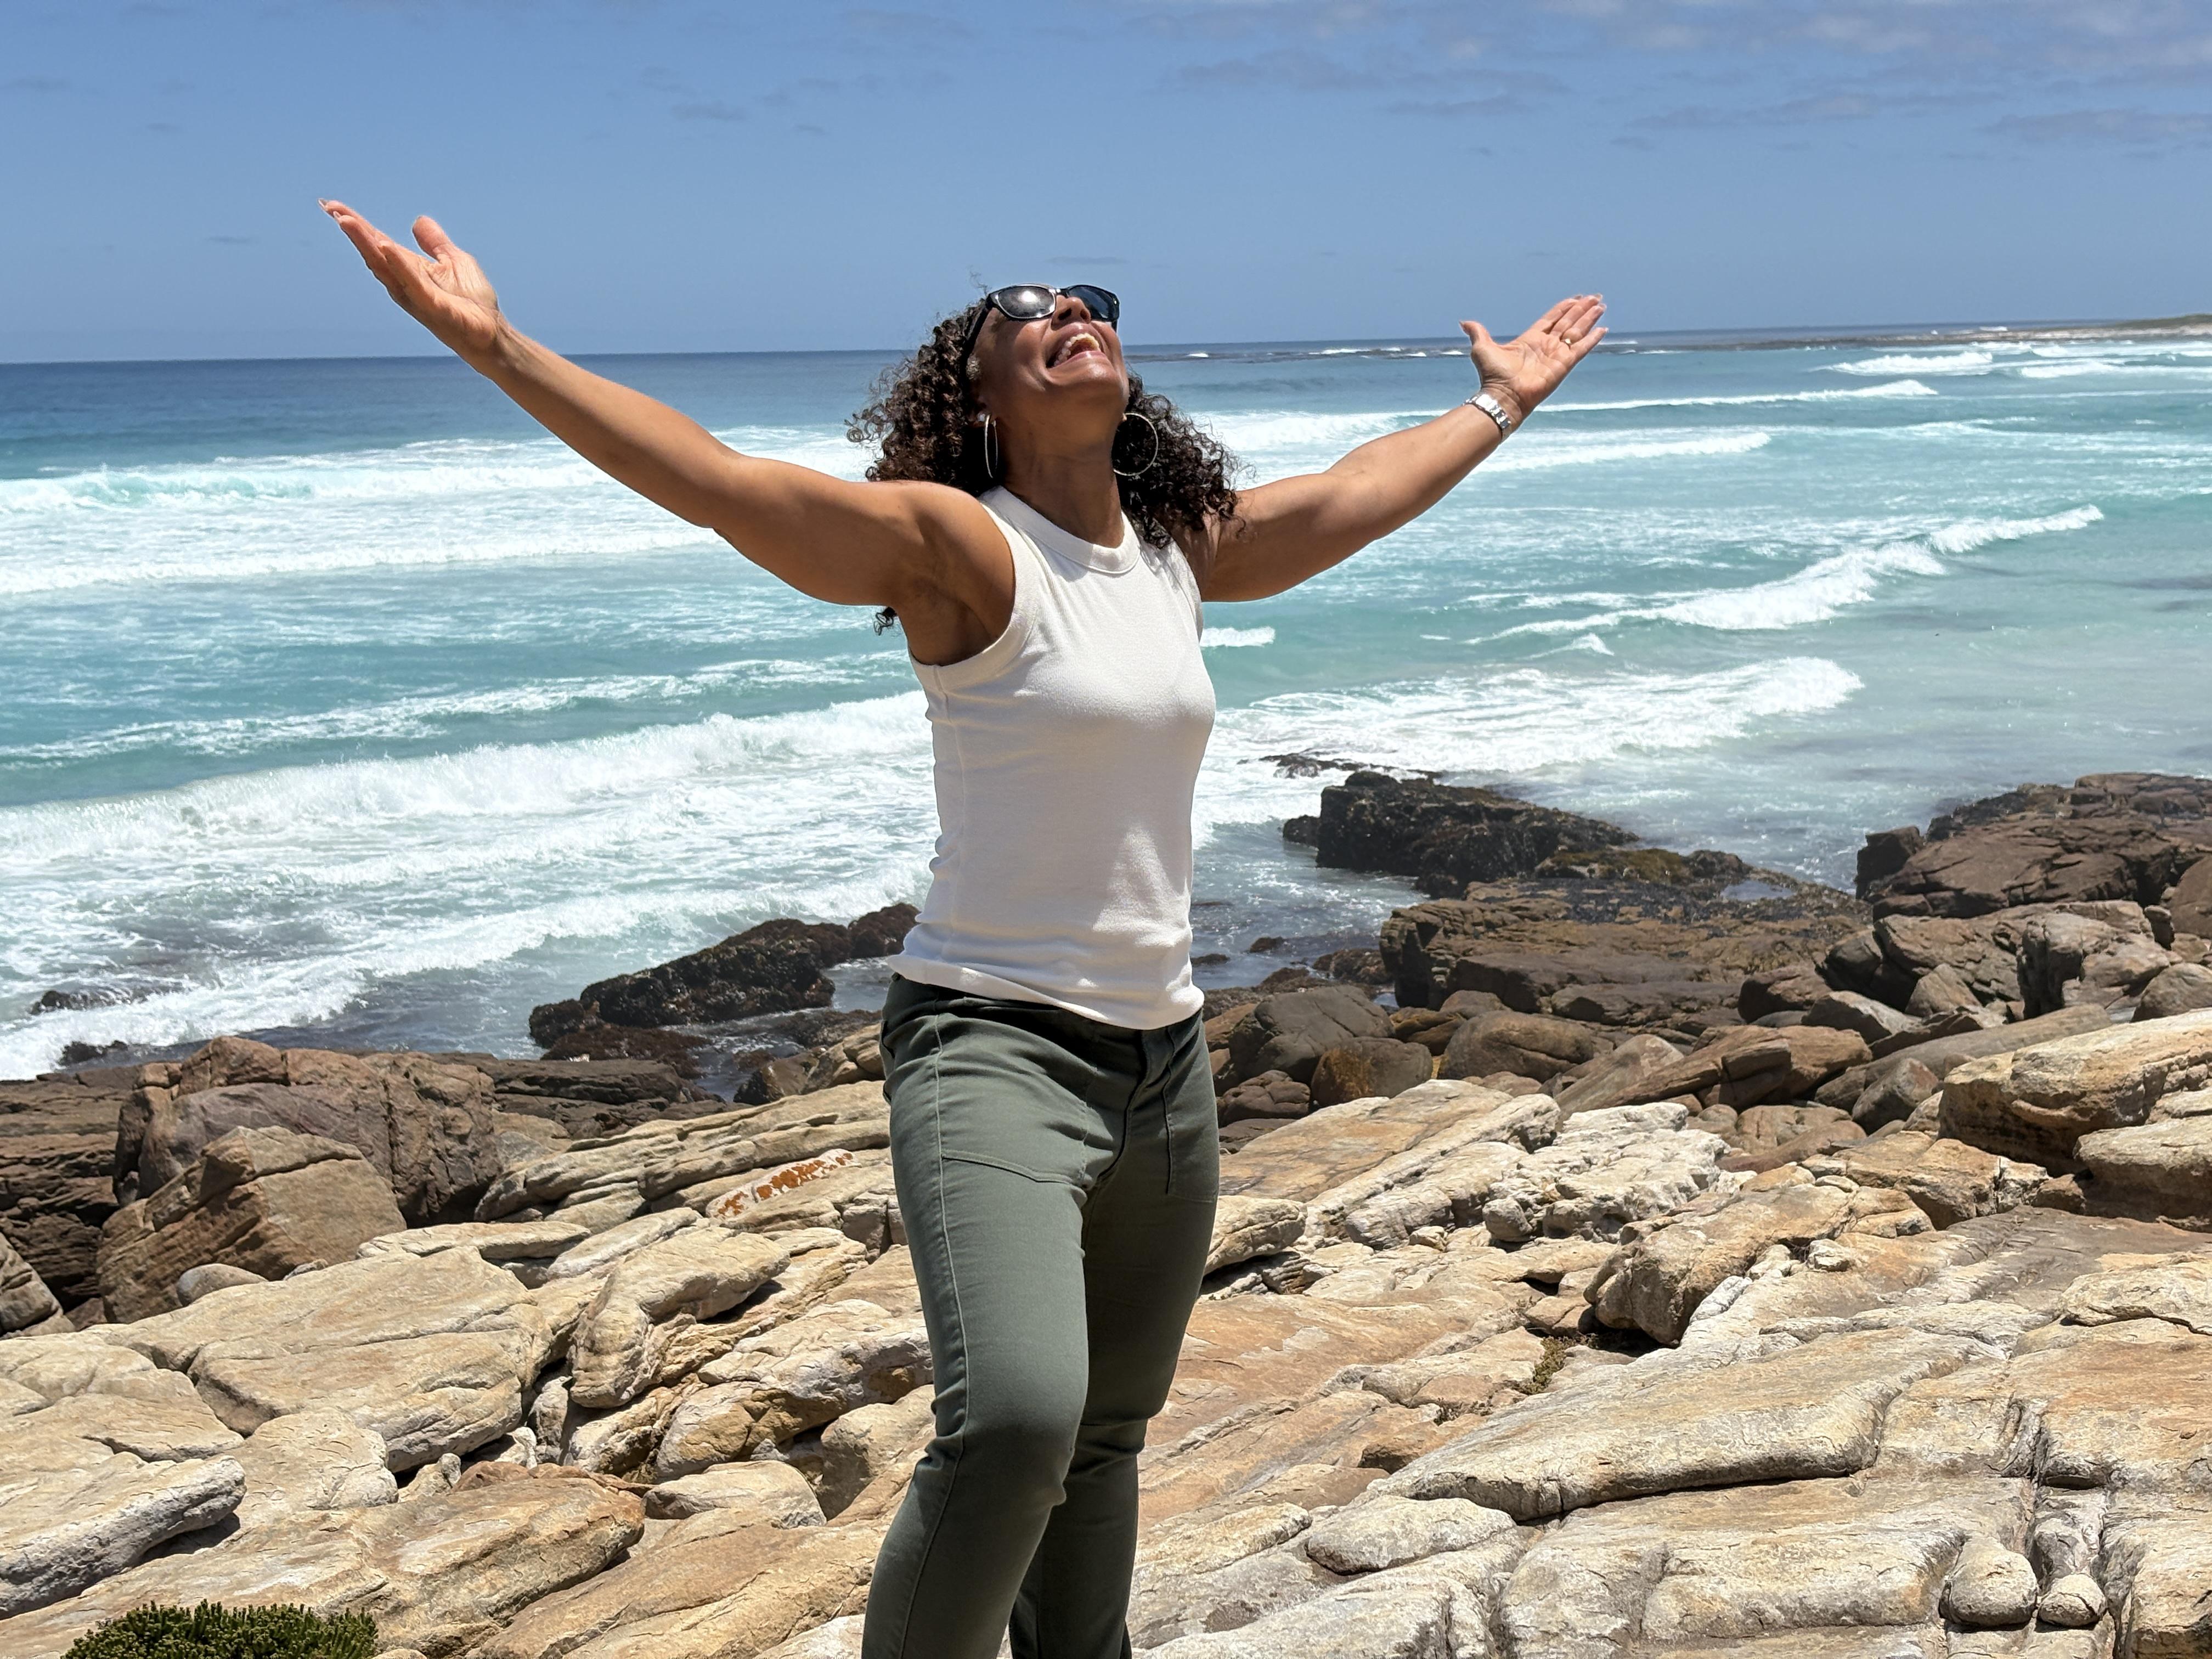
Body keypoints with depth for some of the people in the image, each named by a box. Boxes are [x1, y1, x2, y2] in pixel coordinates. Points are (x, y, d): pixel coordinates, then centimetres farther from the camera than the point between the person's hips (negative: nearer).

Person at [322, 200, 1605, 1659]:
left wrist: (1504, 402, 40)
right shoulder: (953, 545, -10)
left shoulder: (1182, 551, 9)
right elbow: (722, 484, -22)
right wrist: (500, 348, -32)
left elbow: (1362, 492, 27)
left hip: (1165, 1054, 7)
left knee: (1105, 1439, 18)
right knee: (1014, 1420, -27)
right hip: (996, 1046, -7)